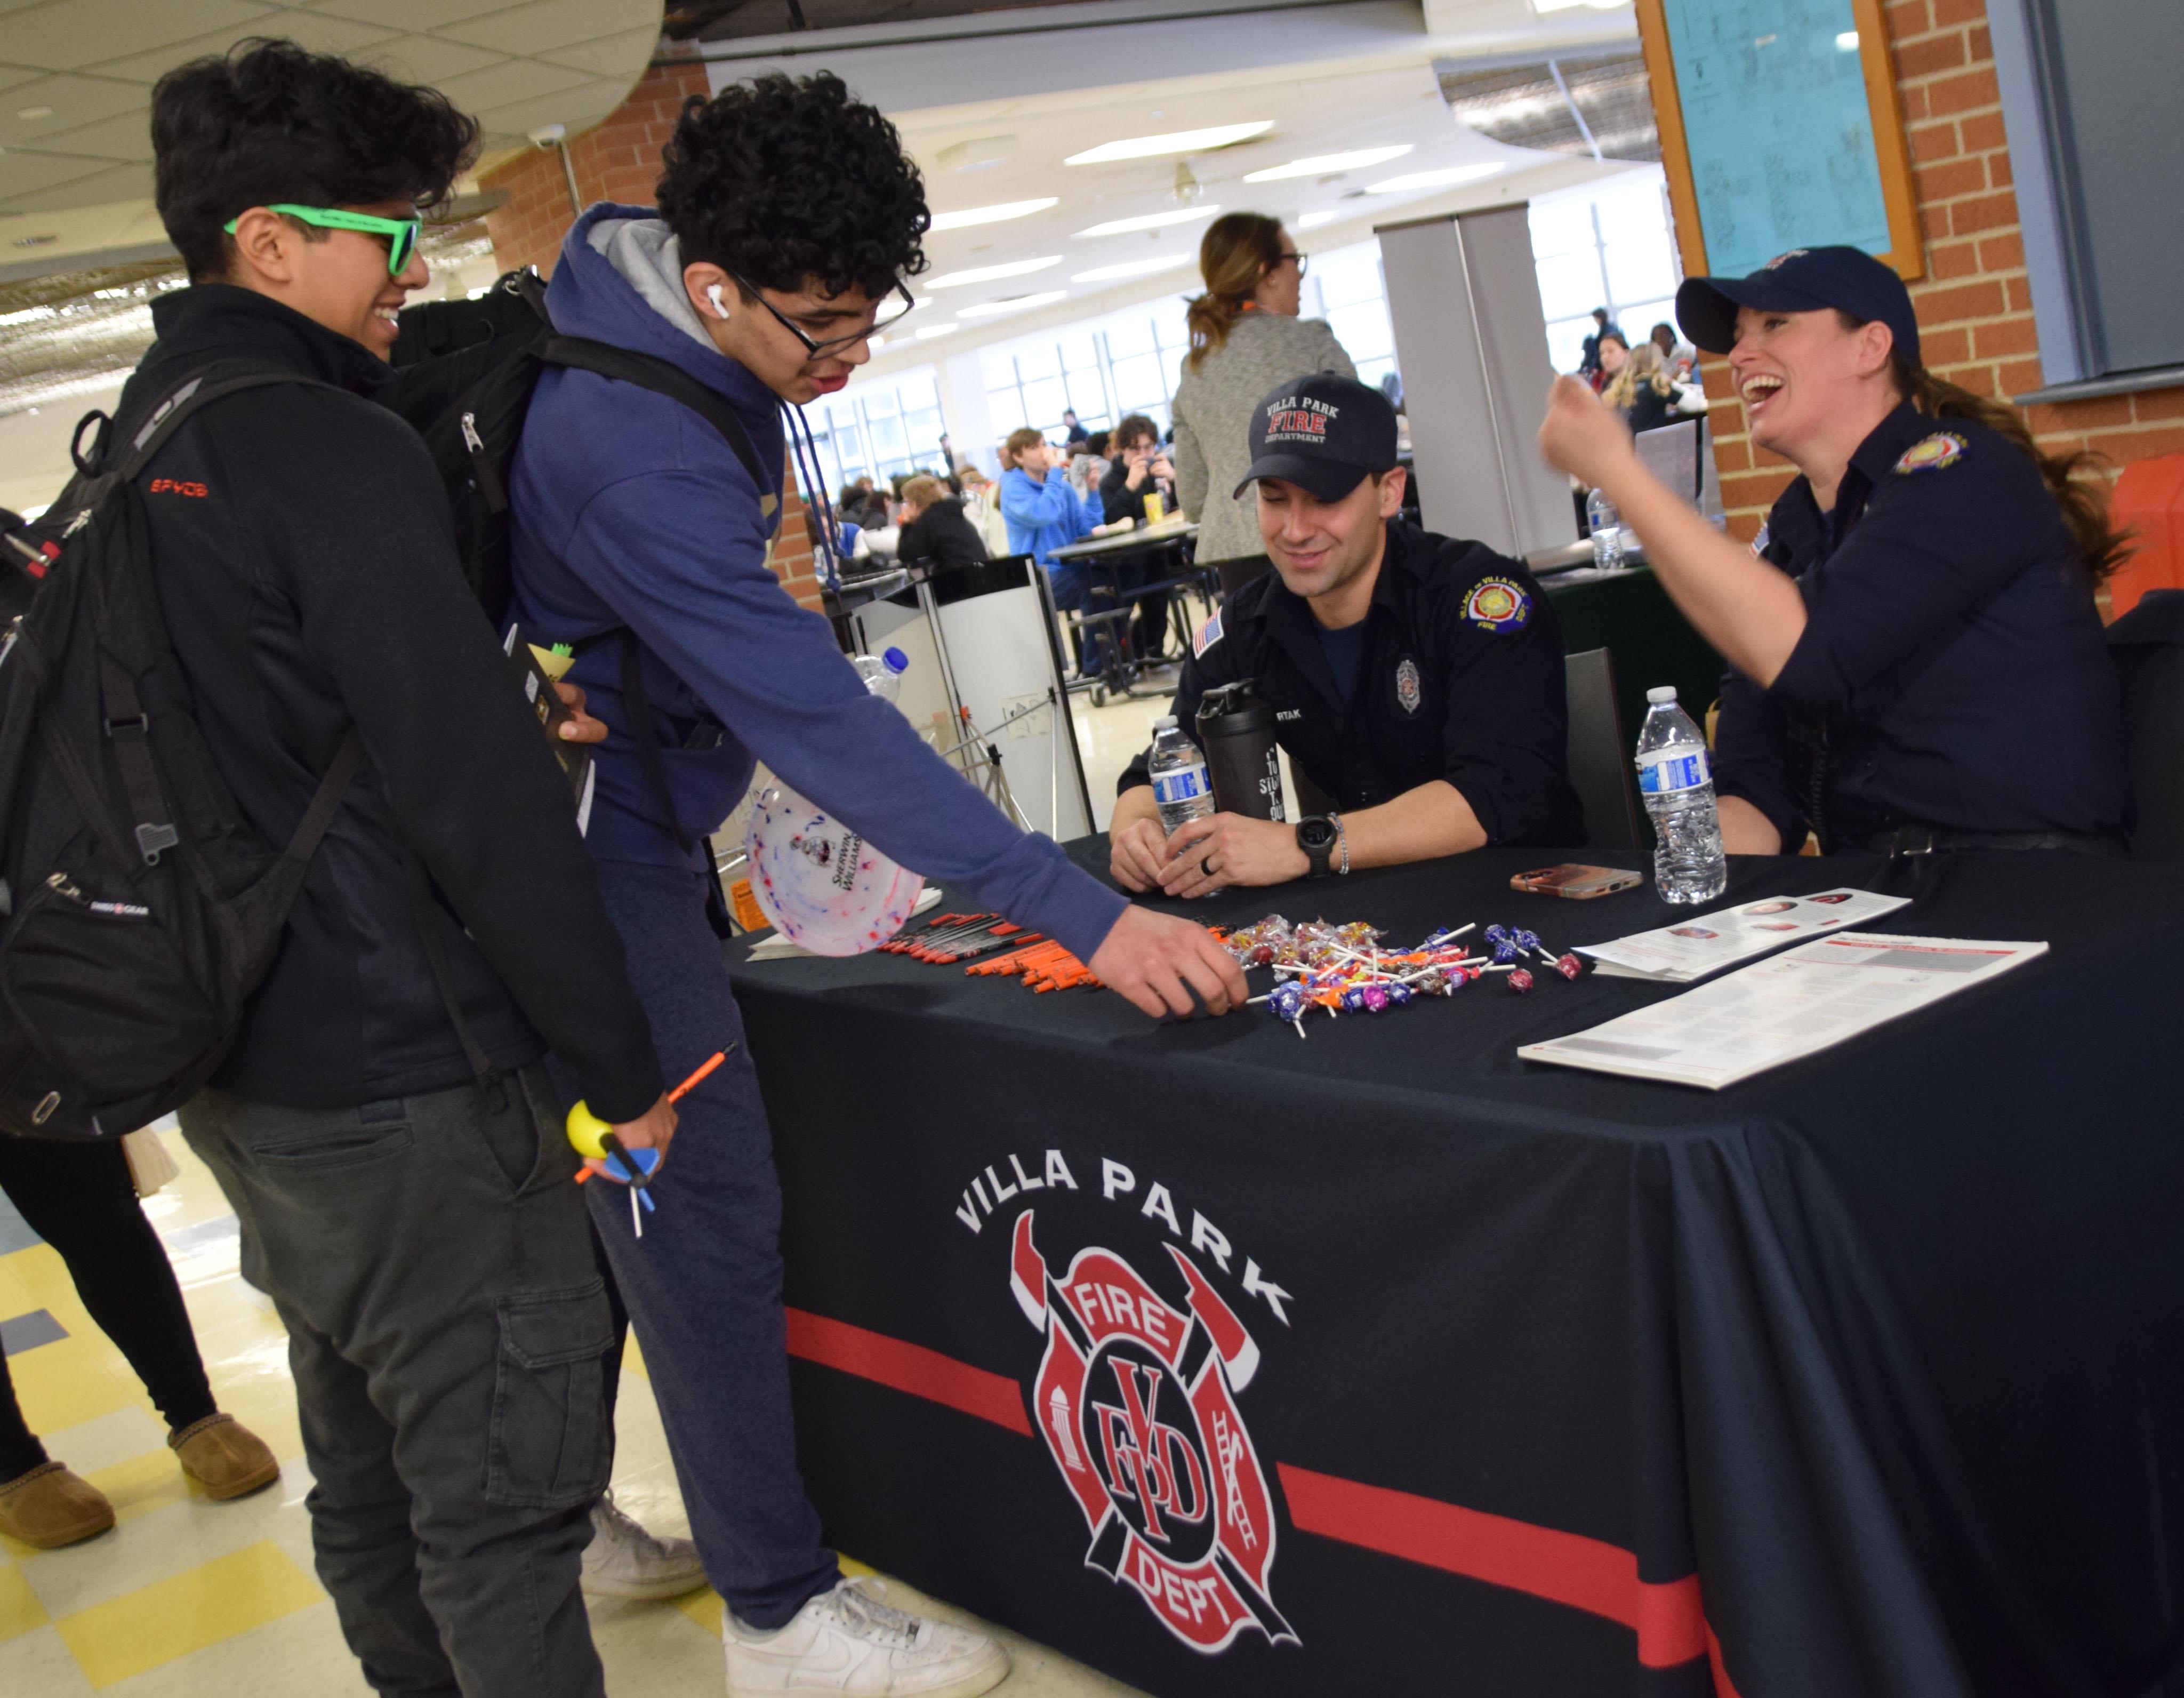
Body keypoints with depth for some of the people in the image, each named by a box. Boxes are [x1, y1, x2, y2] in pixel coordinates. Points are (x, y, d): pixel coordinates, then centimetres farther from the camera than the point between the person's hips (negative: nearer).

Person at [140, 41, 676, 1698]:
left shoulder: (142, 446, 10)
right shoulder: (338, 456, -18)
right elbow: (478, 798, -20)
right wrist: (622, 1064, -13)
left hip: (249, 1073, 9)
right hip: (408, 1089, -9)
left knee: (370, 1483, 21)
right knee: (502, 1506, 2)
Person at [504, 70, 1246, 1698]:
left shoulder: (644, 301, -2)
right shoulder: (639, 462, -33)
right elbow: (822, 724, -38)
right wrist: (1085, 915, -41)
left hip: (619, 821, 10)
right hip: (592, 851, -10)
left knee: (619, 1186, 18)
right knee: (706, 1201, -6)